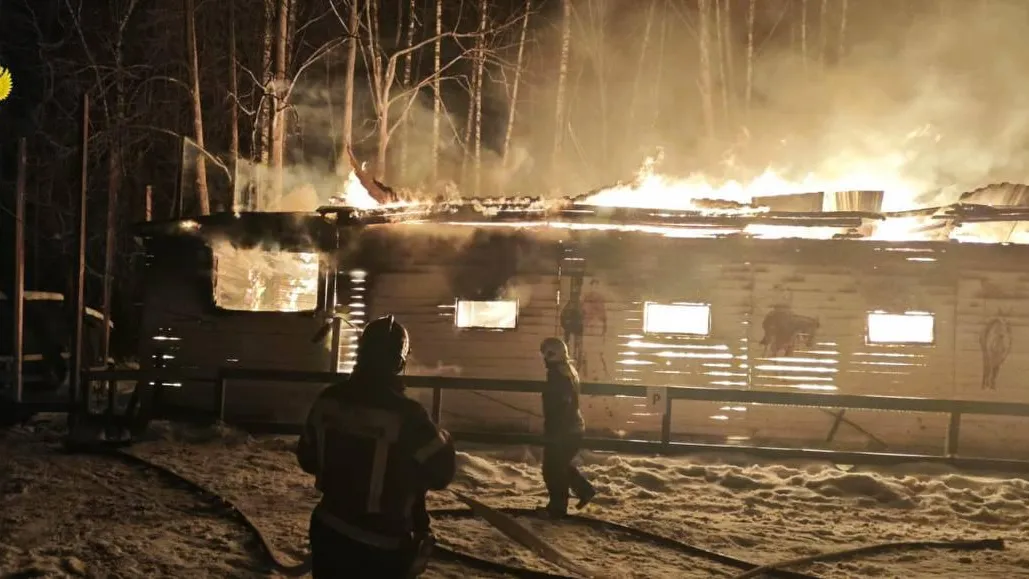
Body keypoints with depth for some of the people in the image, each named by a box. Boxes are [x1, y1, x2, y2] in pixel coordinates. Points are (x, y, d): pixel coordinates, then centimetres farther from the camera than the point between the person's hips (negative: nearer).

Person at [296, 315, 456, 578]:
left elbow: (307, 458, 7)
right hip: (381, 546, -6)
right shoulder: (405, 415, -23)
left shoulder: (328, 400, -5)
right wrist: (443, 440, 5)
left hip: (328, 532, 6)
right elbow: (441, 472, -14)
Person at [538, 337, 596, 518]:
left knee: (553, 470, 3)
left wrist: (550, 432, -20)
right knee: (562, 465, 24)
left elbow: (556, 407, -24)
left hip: (562, 430, -10)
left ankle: (557, 508, 10)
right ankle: (586, 490, 23)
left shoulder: (557, 374, -20)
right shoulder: (569, 370, 11)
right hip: (573, 427, 10)